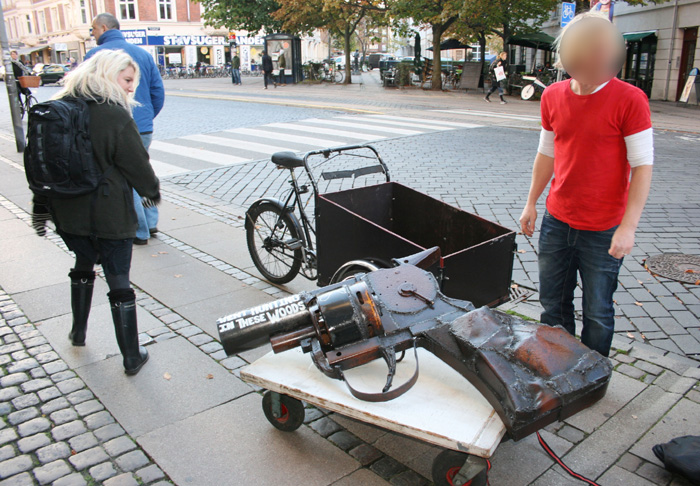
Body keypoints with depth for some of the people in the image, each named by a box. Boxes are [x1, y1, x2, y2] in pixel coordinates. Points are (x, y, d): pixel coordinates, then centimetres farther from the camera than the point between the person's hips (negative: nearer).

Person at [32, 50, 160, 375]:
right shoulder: (115, 116, -17)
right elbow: (138, 166, -10)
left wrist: (40, 207, 17)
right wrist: (153, 192, 9)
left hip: (67, 213, 6)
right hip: (109, 216, -6)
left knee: (83, 266, 27)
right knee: (119, 281, 3)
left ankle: (79, 332, 43)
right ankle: (132, 357, 12)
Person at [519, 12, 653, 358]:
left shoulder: (629, 100, -12)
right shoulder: (553, 96, 2)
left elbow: (642, 166, -11)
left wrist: (628, 226, -16)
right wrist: (531, 203, 13)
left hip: (603, 231, -4)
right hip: (556, 222, 5)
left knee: (597, 313, 8)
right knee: (553, 305, 14)